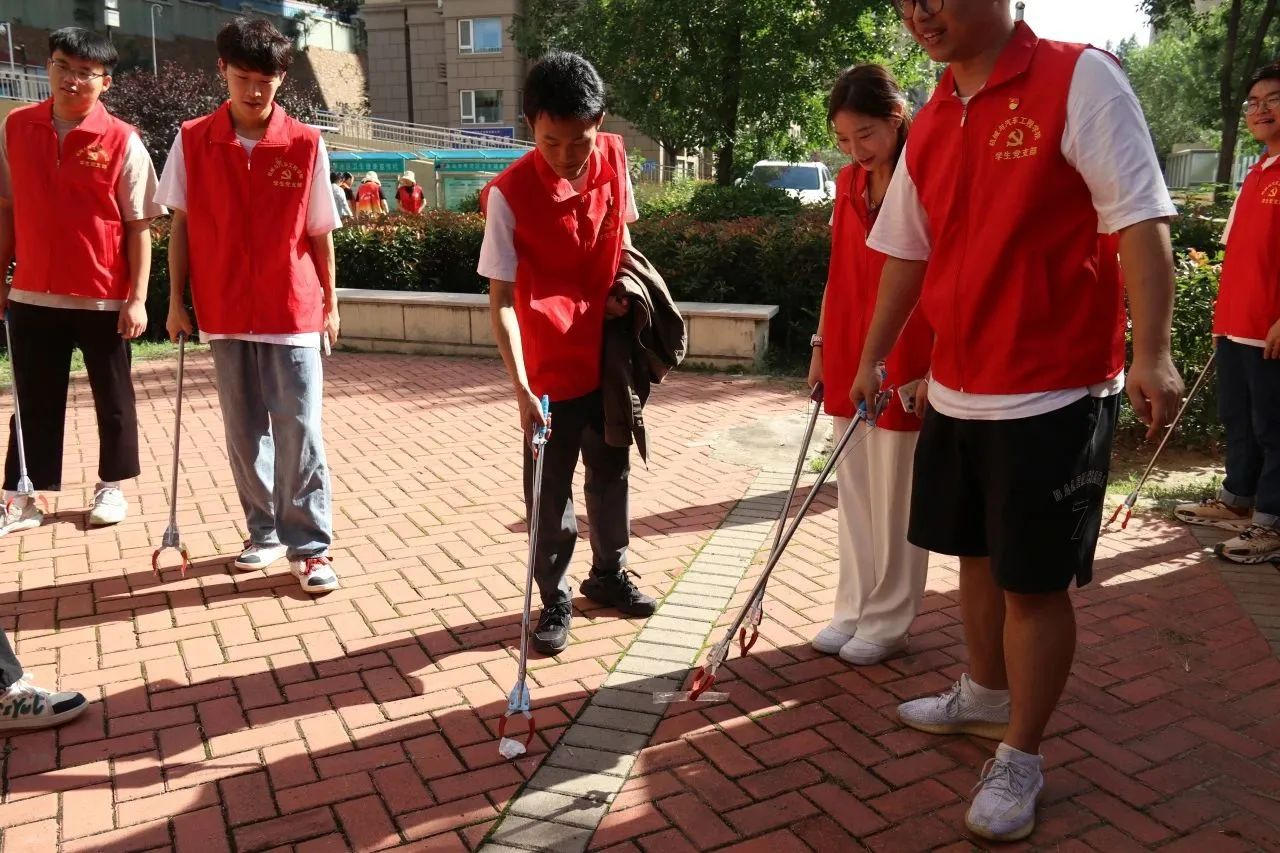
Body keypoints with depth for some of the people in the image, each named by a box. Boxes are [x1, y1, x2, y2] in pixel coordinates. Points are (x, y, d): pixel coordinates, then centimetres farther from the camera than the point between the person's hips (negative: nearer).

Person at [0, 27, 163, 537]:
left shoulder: (123, 141, -7)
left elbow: (139, 226, -7)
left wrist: (137, 298, -11)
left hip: (103, 297, -3)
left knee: (112, 397, 11)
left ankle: (111, 487, 27)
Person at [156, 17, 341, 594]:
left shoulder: (306, 145, -3)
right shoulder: (192, 141, 1)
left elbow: (320, 232, 3)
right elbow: (180, 225, 6)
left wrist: (330, 303, 6)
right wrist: (176, 300, 3)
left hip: (294, 312, -2)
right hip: (224, 313, 2)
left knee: (300, 432, -2)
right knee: (244, 432, 11)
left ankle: (310, 547, 6)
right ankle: (265, 532, 26)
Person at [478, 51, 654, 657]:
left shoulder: (615, 158, -5)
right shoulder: (509, 193, -19)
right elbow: (501, 299, -19)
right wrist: (521, 386, -27)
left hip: (611, 352, 5)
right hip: (553, 367, -5)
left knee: (612, 472, 18)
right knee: (550, 490, 4)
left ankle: (609, 574, 38)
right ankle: (554, 601, 22)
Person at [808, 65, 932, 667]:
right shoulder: (848, 184, 9)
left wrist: (931, 368, -16)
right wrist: (821, 344, 13)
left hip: (903, 363, -6)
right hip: (848, 359, 6)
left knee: (895, 499, 4)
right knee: (854, 494, 13)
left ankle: (888, 621, 18)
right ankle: (854, 609, 26)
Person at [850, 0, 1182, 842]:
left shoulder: (1081, 78, -10)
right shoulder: (931, 124, 9)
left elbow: (1140, 219, -15)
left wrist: (1152, 353, -22)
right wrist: (874, 356, 19)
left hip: (1055, 393, -6)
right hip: (957, 390, 7)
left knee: (1035, 580, 2)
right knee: (980, 555, 19)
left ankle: (1021, 761, 18)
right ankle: (985, 695, 40)